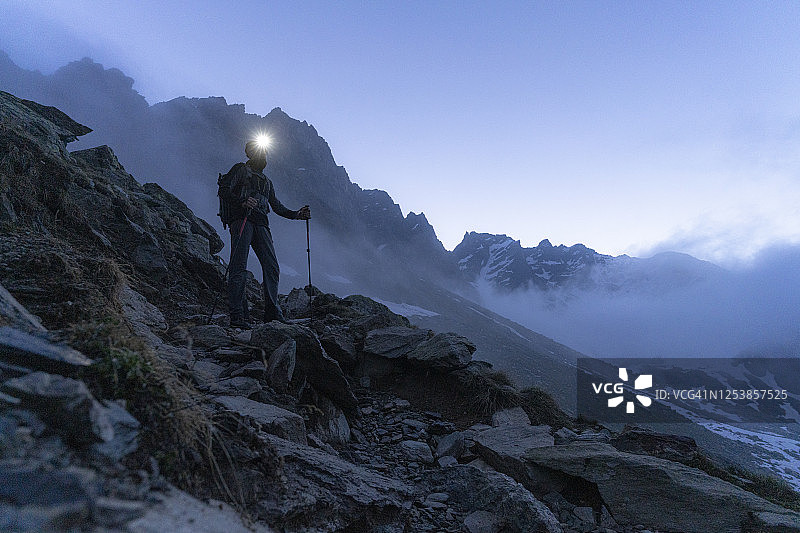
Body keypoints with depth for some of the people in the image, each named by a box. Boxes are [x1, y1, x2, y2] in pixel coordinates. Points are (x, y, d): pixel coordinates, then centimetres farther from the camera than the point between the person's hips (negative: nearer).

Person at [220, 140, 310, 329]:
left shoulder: (266, 180, 31)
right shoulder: (240, 170, 13)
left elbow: (277, 206, 29)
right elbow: (224, 191, 0)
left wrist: (296, 214, 16)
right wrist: (242, 202, -17)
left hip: (261, 224, 6)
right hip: (242, 219, -6)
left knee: (272, 267, -4)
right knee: (239, 267, -13)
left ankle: (272, 313, 1)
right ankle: (237, 316, -14)